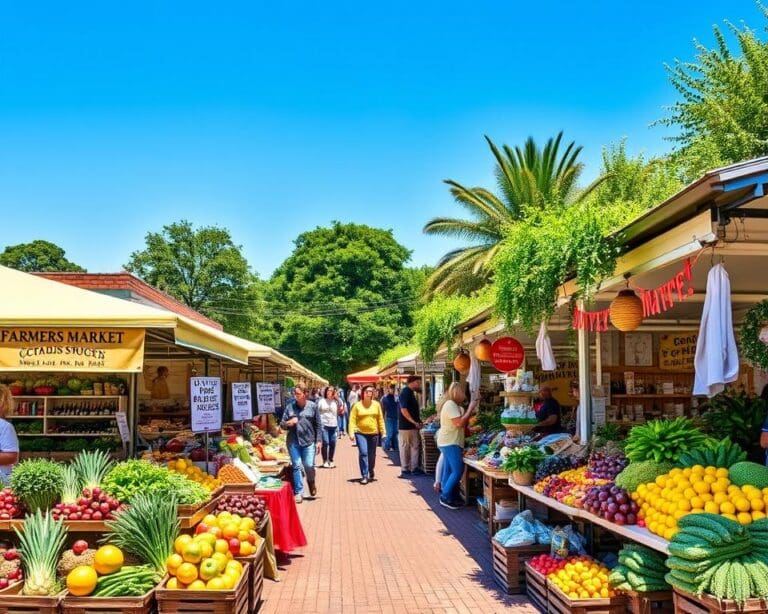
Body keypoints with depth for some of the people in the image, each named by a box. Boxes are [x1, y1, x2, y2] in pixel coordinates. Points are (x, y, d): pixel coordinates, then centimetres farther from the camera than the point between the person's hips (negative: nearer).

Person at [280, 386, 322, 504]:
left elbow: (318, 425, 4)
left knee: (309, 466, -2)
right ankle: (298, 492, 11)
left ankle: (311, 482, 31)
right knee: (296, 466, 2)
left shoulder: (312, 406, 1)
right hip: (293, 442, 1)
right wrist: (288, 423, -14)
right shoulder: (289, 406, 4)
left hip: (308, 441, -1)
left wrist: (318, 441, -1)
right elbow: (282, 424, 8)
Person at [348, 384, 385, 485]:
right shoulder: (357, 405, -2)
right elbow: (352, 420, -4)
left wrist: (383, 432, 3)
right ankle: (364, 476, -5)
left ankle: (371, 473, 34)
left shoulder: (376, 404, 4)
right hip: (360, 433, -2)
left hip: (373, 433, 2)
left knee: (372, 455, 10)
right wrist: (351, 432, -13)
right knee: (363, 453, -12)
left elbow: (380, 419, 6)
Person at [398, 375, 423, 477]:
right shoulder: (405, 392, -15)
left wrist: (418, 421, 16)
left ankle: (414, 468, 16)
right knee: (405, 448, -1)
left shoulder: (411, 392, 15)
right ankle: (405, 469, 5)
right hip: (405, 426, -9)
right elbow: (403, 410, -23)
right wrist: (414, 422, -22)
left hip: (413, 426, 9)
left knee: (415, 447, 11)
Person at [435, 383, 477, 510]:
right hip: (450, 443, -11)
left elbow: (462, 424, 18)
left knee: (448, 472, 10)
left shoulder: (452, 404, 17)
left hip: (450, 443, 11)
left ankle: (445, 497, 12)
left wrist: (470, 411, 6)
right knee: (458, 470, -13)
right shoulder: (450, 404, -15)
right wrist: (470, 408, -16)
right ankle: (446, 497, -10)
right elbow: (460, 423, -23)